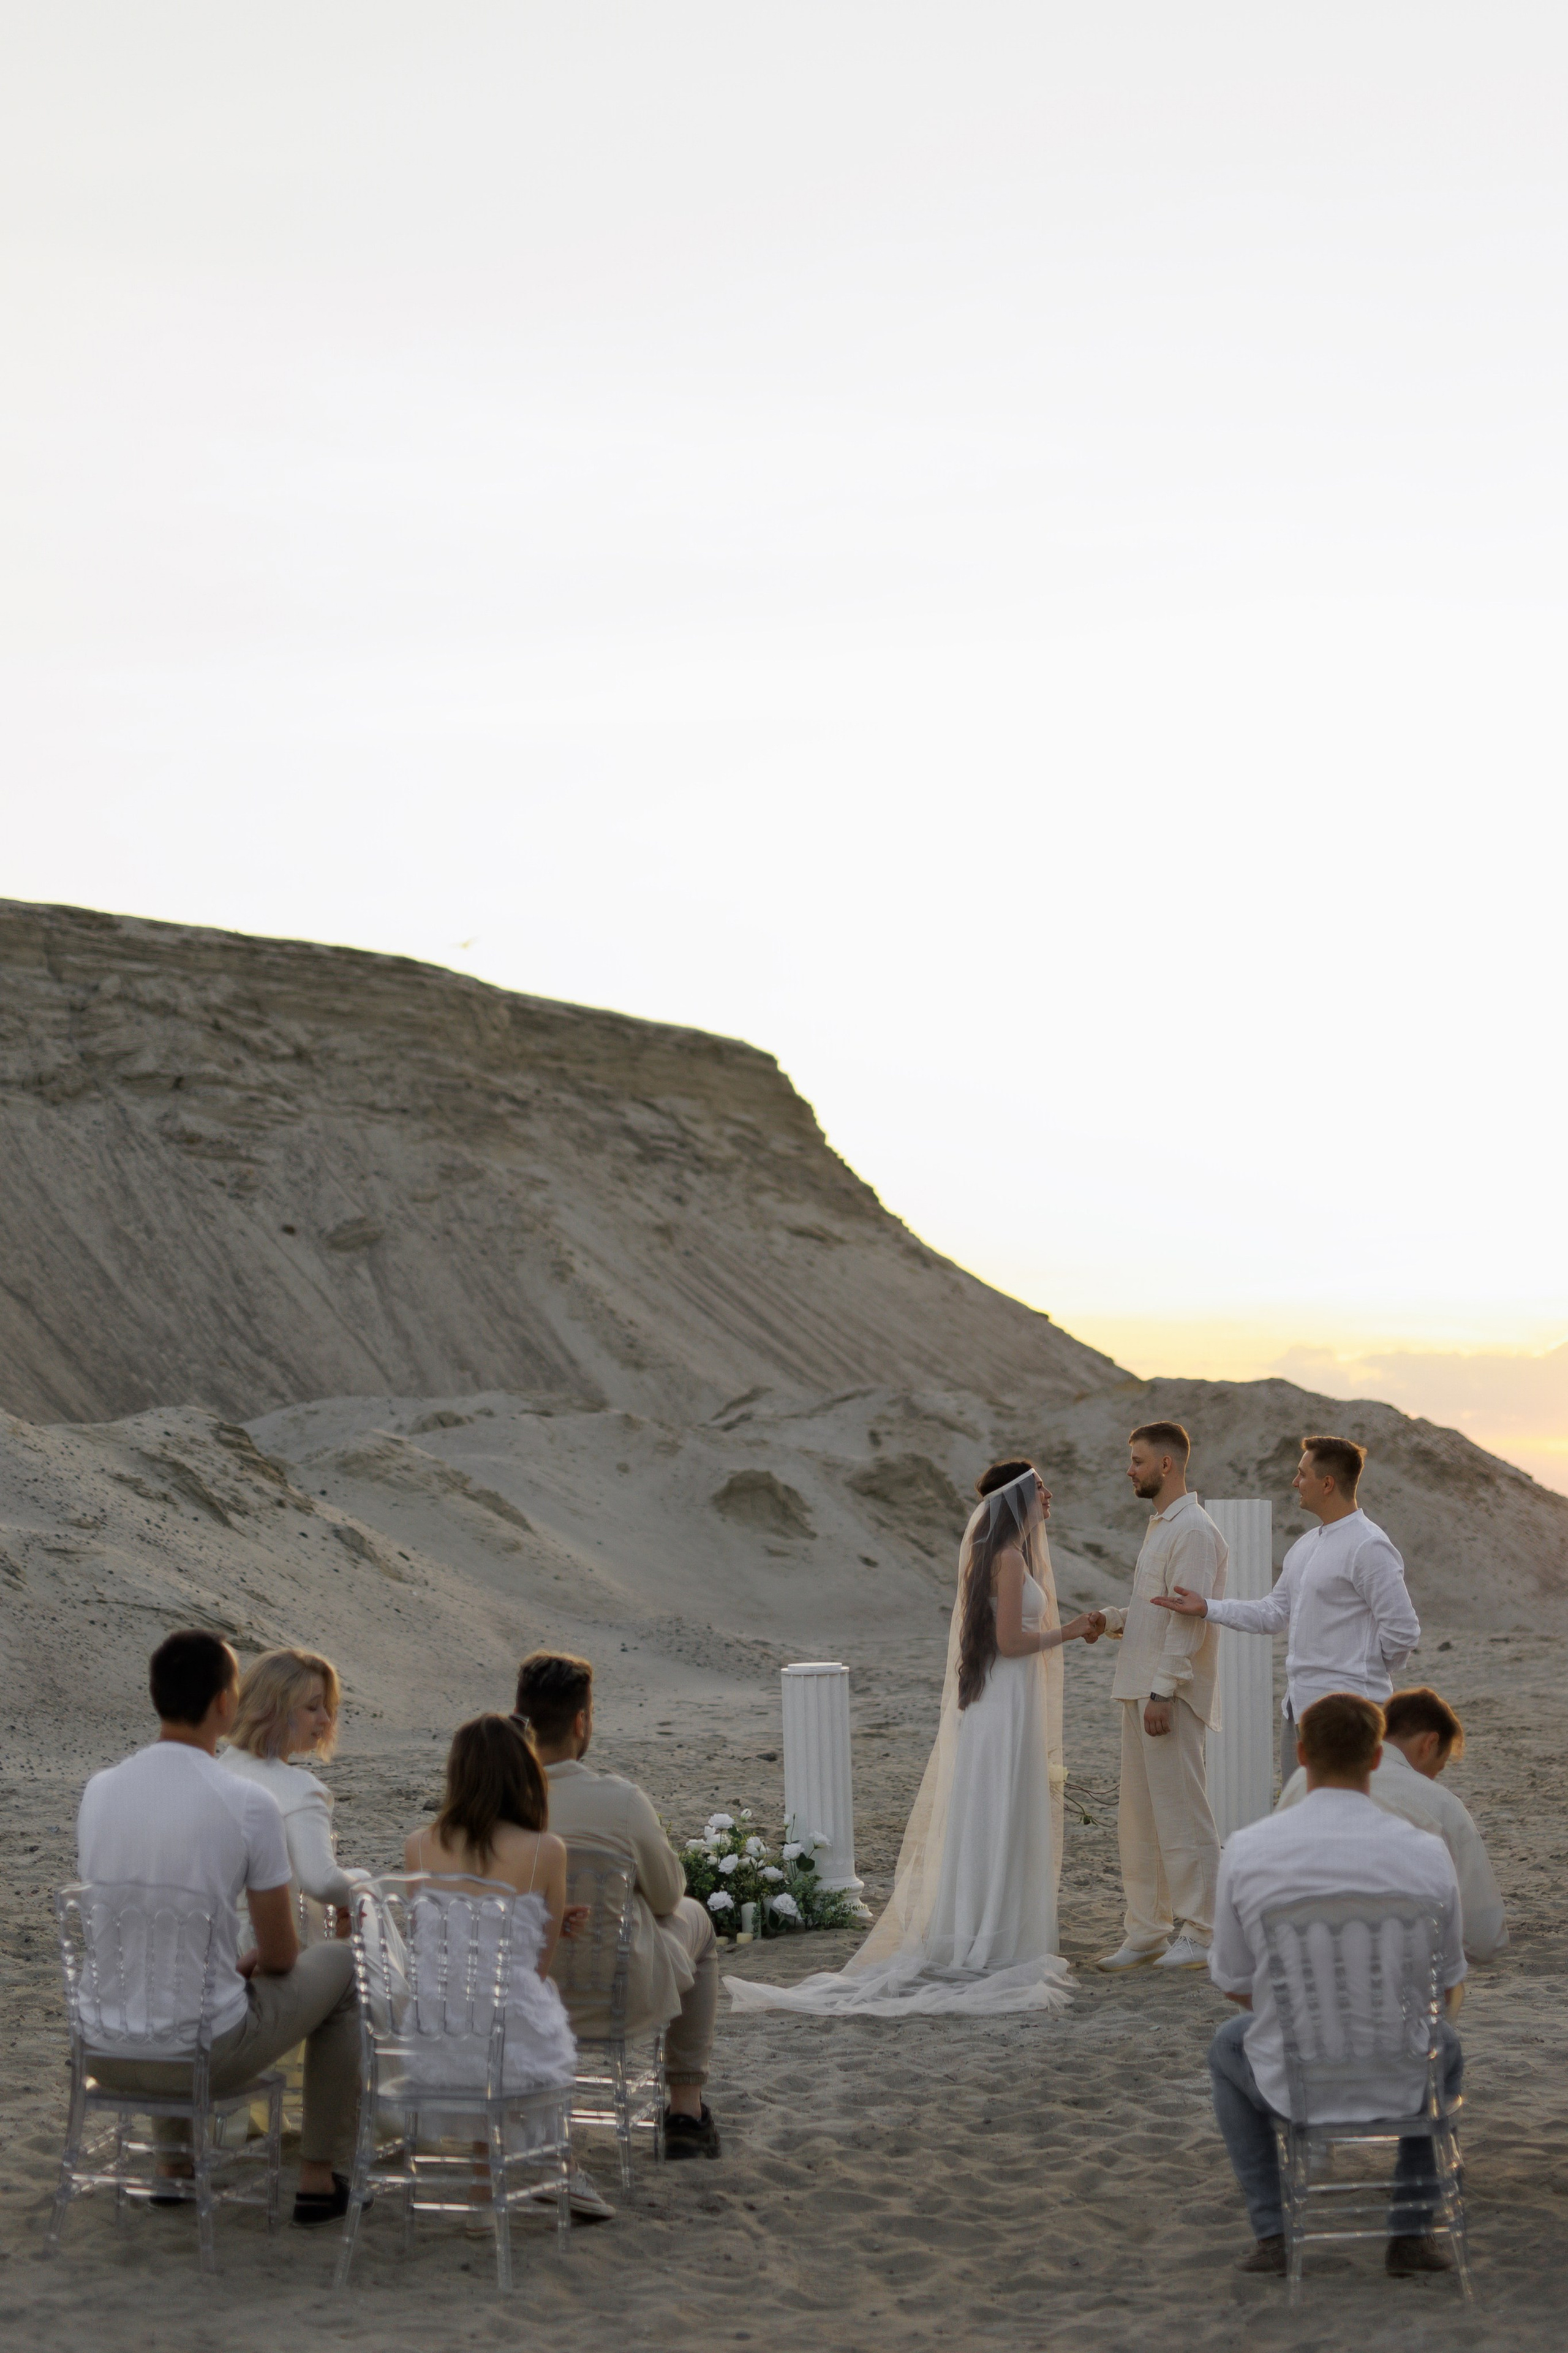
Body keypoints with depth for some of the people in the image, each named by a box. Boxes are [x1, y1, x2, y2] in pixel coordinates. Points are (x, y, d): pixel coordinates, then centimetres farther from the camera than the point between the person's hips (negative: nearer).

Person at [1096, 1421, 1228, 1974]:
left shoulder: (1194, 1530, -13)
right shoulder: (1161, 1526, 19)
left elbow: (1190, 1617, -19)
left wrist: (1163, 1691, -22)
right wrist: (1115, 1619, 5)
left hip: (1171, 1695, -10)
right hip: (1140, 1691, 10)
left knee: (1181, 1817, -4)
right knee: (1138, 1821, 12)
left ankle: (1195, 1933, 2)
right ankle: (1146, 1932, 18)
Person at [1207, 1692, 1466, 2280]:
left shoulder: (1245, 1849, -12)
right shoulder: (1427, 1855, -12)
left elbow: (1234, 1983, 0)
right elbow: (1448, 1987, 2)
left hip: (1290, 2086, 0)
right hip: (1399, 2087, 0)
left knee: (1228, 2048, 35)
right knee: (1445, 2043, 36)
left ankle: (1272, 2232, 28)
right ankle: (1412, 2230, 27)